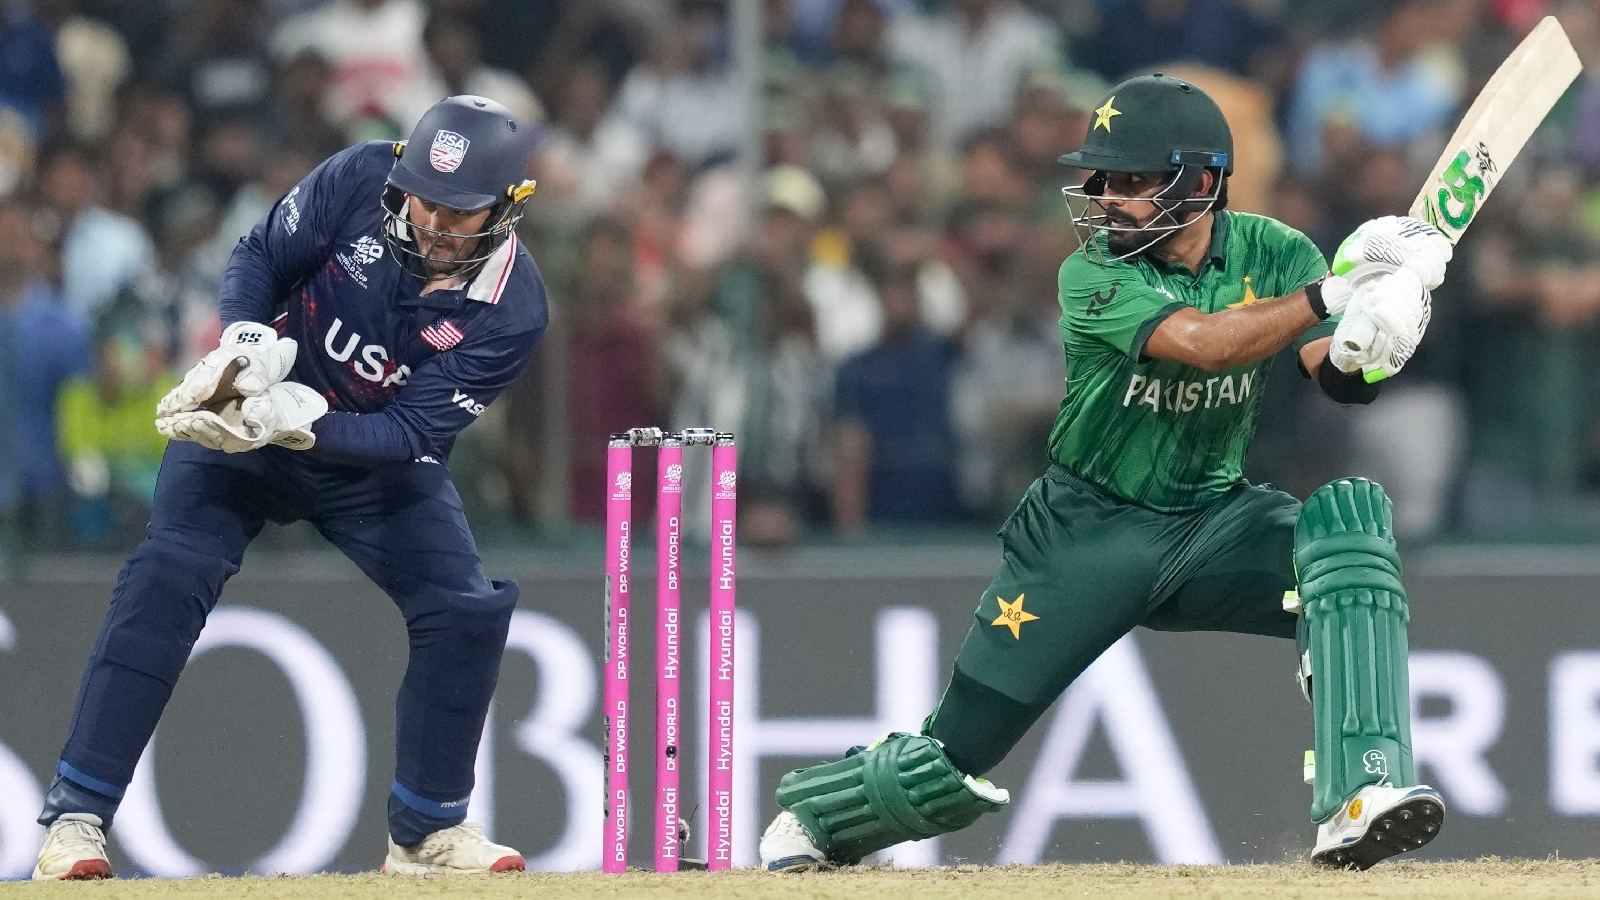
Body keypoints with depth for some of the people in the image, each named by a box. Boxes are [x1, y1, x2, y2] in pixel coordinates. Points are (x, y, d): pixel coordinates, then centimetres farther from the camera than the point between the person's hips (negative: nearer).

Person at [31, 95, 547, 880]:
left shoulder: (511, 308, -22)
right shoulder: (359, 181, -21)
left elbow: (413, 432, -26)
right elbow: (257, 258, -7)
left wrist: (291, 422, -40)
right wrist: (244, 344, -28)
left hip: (376, 455, 1)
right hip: (250, 411, -1)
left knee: (467, 612, -12)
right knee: (168, 576, -20)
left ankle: (426, 832, 9)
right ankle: (75, 820, -20)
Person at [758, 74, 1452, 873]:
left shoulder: (1273, 253, -5)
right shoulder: (1094, 276, -17)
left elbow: (1342, 380, -17)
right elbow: (1200, 343, -35)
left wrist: (1365, 341, -41)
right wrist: (1329, 295, -45)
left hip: (1214, 521, 2)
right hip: (1089, 531, -2)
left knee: (1351, 516, -29)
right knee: (953, 759, -3)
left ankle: (1358, 804, -35)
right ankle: (812, 814, 33)